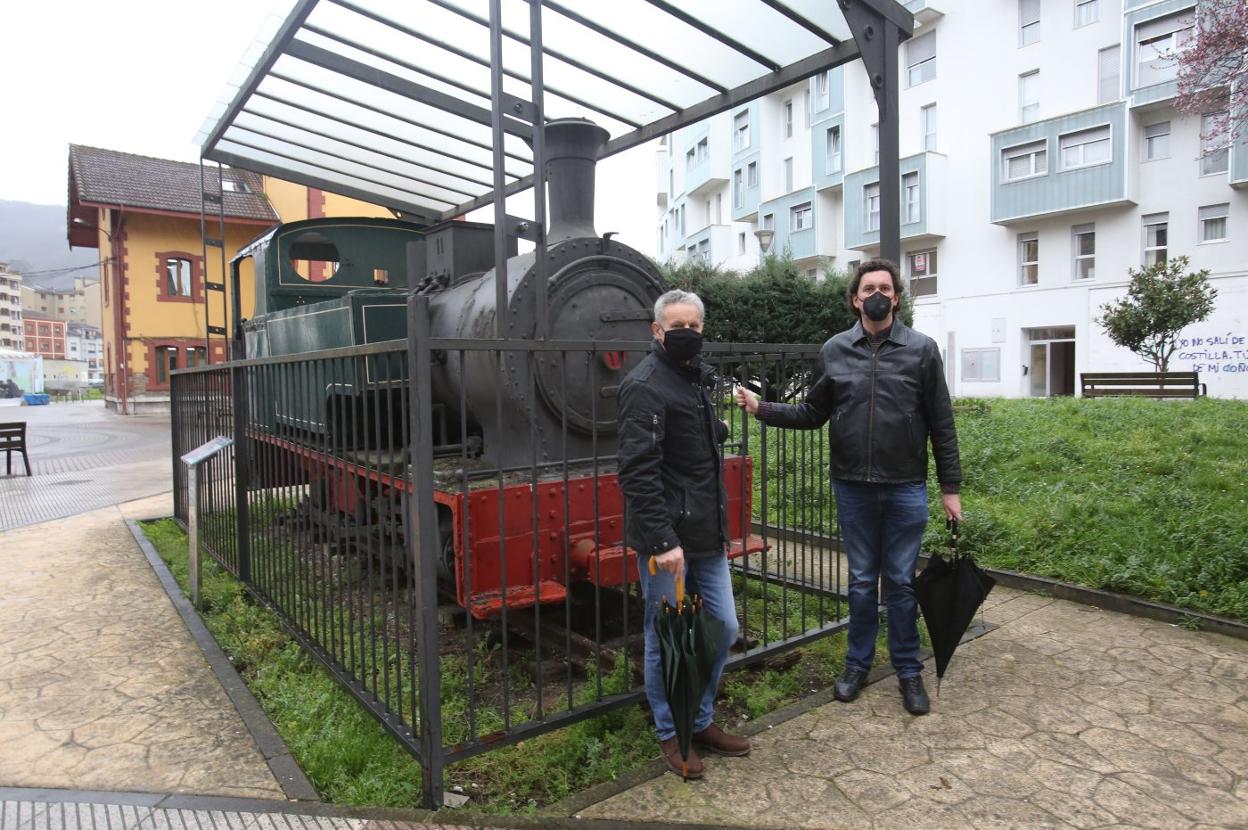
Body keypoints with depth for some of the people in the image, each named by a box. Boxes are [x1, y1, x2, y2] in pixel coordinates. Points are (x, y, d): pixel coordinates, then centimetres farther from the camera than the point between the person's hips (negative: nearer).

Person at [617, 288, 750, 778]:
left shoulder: (698, 380, 14)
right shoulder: (645, 386, -14)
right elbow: (638, 473, -21)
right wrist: (663, 541, -25)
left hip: (707, 538, 9)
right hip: (667, 541, -8)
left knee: (724, 629, 14)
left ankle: (701, 723, 32)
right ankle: (670, 735, 25)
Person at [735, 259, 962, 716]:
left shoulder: (922, 349, -1)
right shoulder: (834, 351, 3)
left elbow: (941, 423, 0)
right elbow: (812, 414, 7)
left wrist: (951, 487, -1)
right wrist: (762, 409, -7)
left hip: (906, 488, -1)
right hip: (853, 488, 1)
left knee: (901, 582, 8)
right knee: (862, 580, 13)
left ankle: (909, 671, 26)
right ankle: (858, 664, 29)